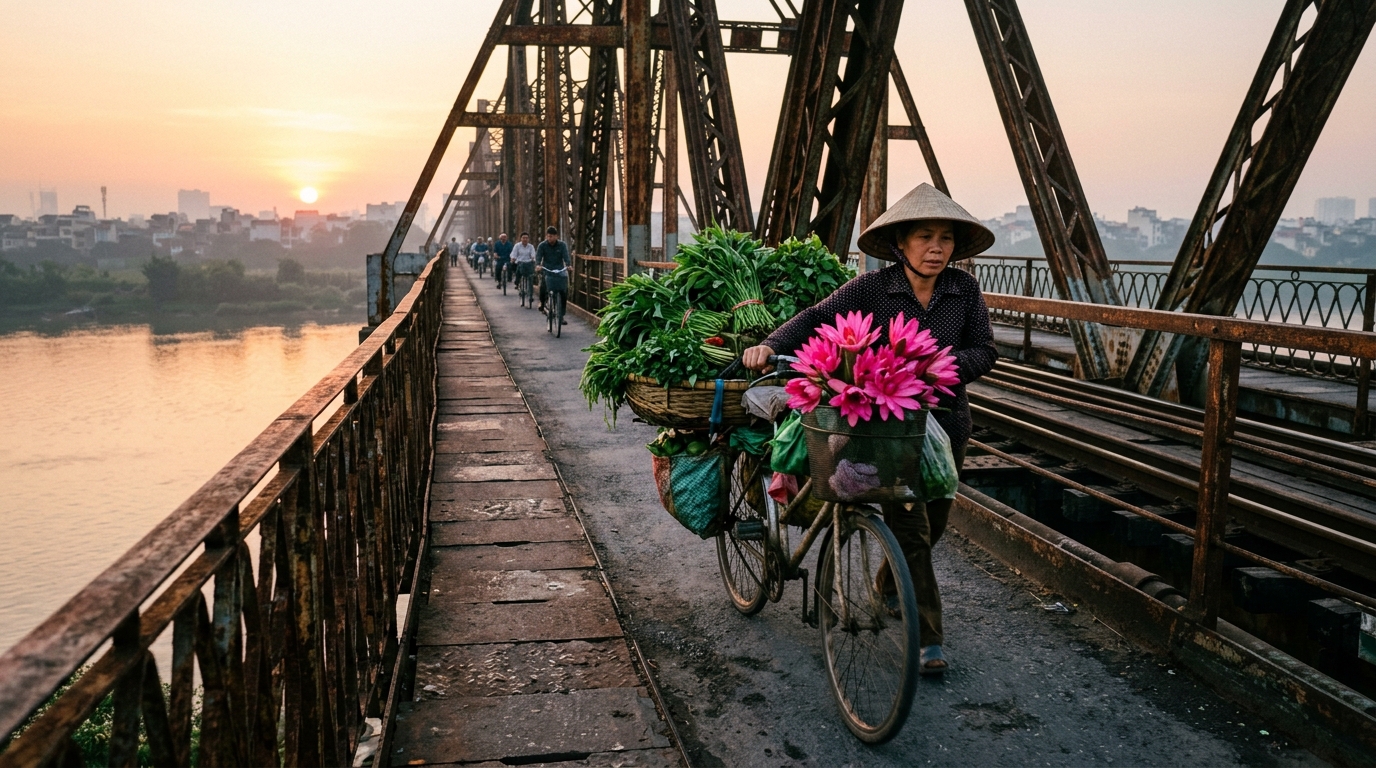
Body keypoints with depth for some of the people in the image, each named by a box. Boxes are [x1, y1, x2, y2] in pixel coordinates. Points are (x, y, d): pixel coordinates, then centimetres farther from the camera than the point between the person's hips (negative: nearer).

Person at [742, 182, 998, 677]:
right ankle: (928, 638, 3)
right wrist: (770, 345, -30)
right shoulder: (872, 289, -12)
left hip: (946, 422, 4)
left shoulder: (965, 289, -3)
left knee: (933, 522, 17)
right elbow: (816, 319, -15)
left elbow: (984, 352, -4)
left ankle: (887, 585, 46)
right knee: (909, 528, -7)